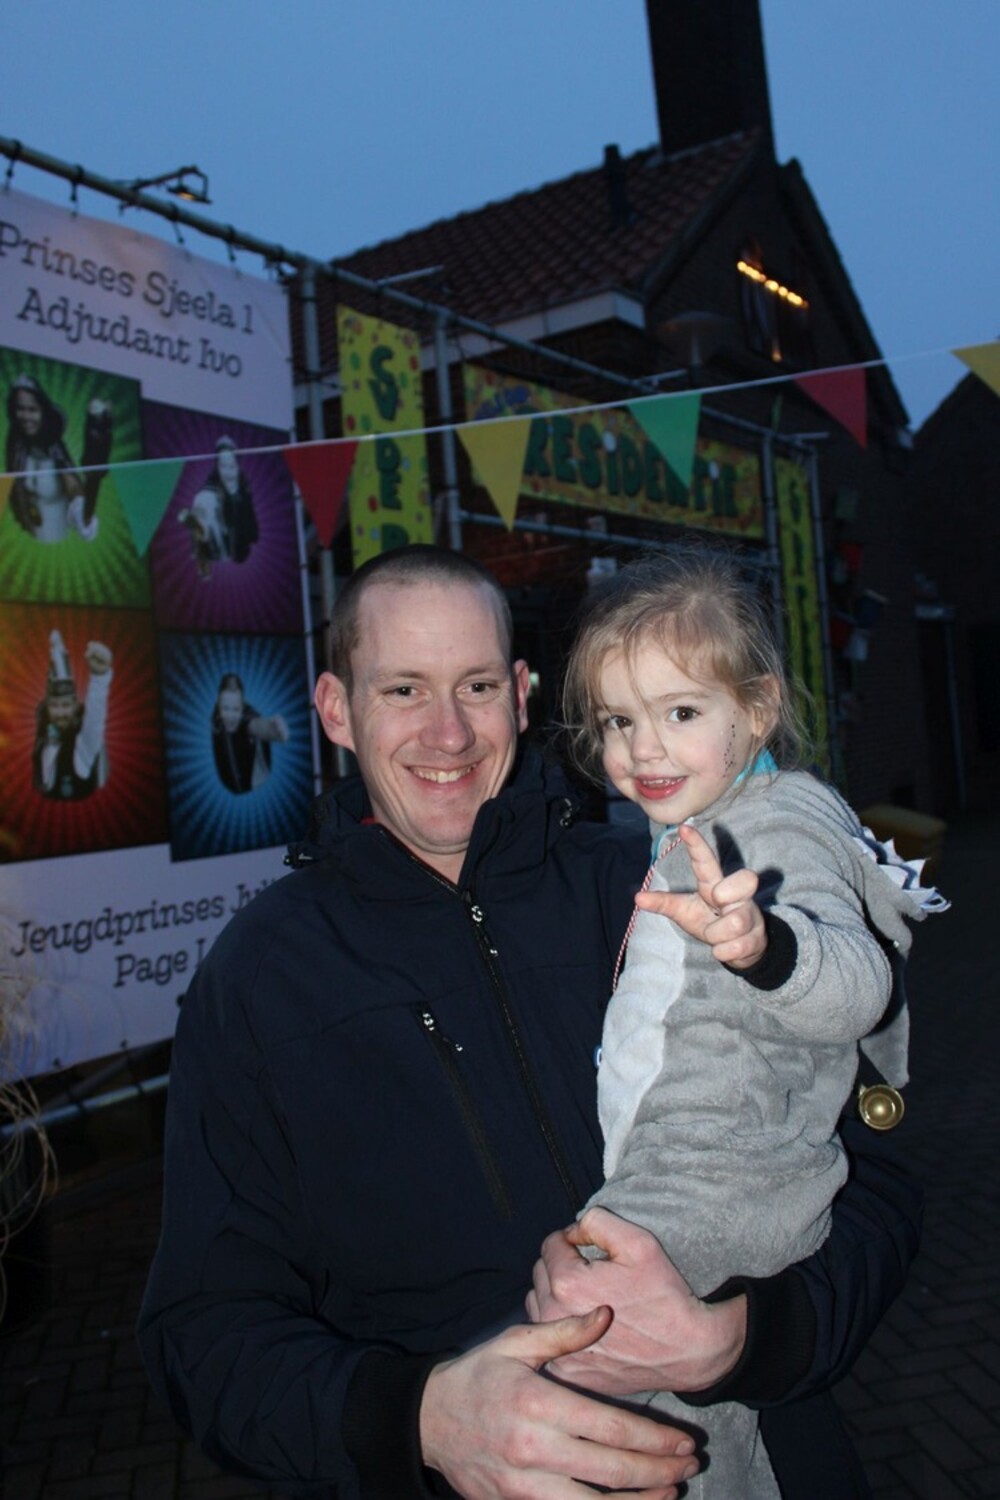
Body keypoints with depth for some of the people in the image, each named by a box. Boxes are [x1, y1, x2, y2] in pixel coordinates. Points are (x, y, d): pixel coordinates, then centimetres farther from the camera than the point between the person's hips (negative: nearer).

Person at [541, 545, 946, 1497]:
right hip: (675, 1184, 9)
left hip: (728, 1189, -9)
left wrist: (759, 943, -53)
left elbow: (855, 988, -36)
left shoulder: (782, 825, -17)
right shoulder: (694, 831, 11)